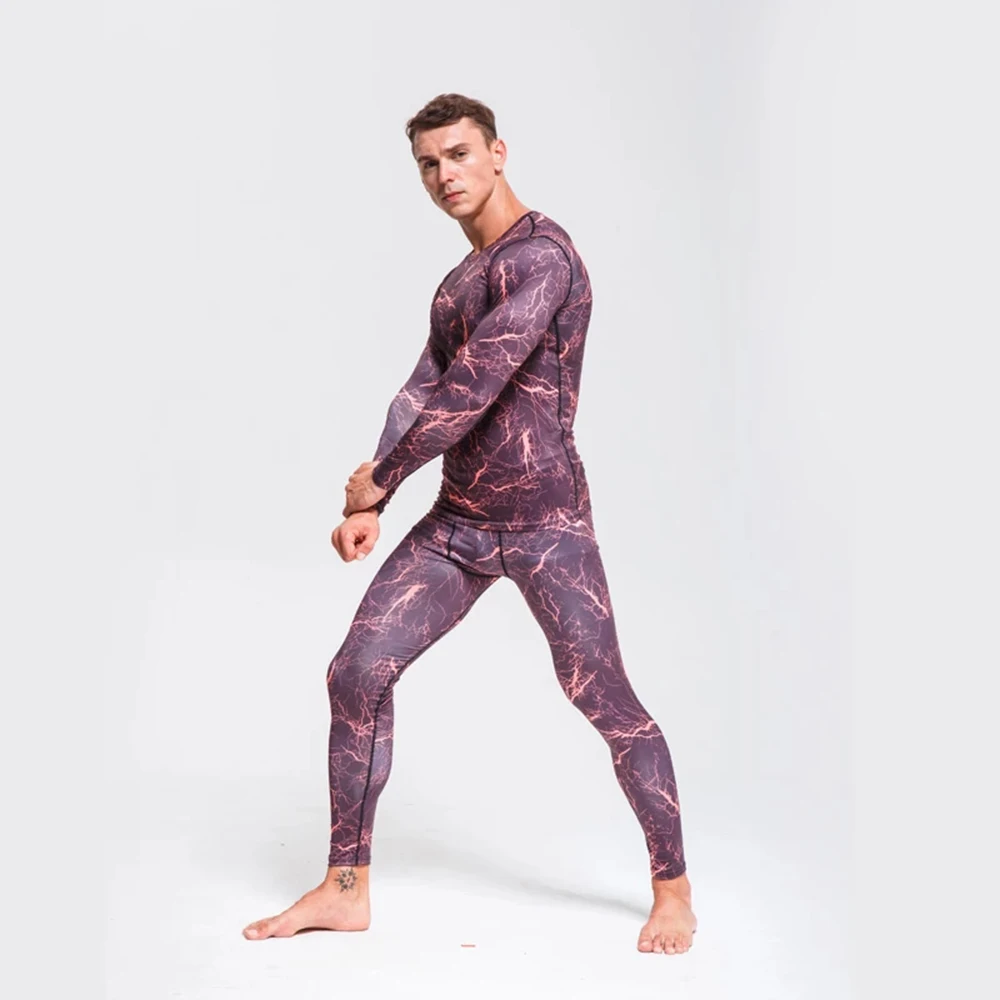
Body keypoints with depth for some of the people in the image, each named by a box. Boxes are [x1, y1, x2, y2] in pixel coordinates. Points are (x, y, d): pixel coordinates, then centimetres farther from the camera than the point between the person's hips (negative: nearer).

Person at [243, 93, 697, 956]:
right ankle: (347, 888, 12)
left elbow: (472, 390, -21)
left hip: (546, 521, -8)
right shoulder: (460, 281, 17)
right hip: (458, 521, 8)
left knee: (605, 701, -4)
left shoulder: (540, 255, -14)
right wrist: (368, 505, -4)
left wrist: (377, 478, -11)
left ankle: (674, 890, 16)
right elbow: (422, 393, 10)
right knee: (358, 673, 0)